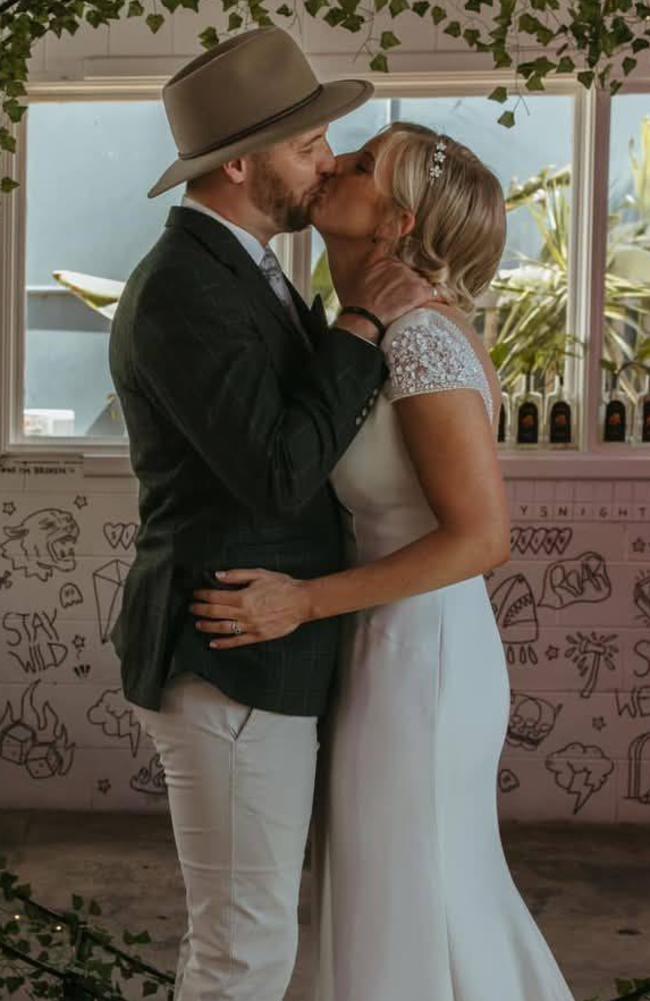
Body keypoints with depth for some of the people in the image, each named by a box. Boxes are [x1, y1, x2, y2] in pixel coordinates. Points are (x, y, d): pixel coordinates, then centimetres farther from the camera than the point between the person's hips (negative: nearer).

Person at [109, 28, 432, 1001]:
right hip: (228, 665, -10)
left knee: (242, 921, 19)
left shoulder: (233, 275, 13)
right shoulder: (181, 292, -20)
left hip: (250, 649, 10)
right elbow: (279, 475, -24)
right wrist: (362, 325, -16)